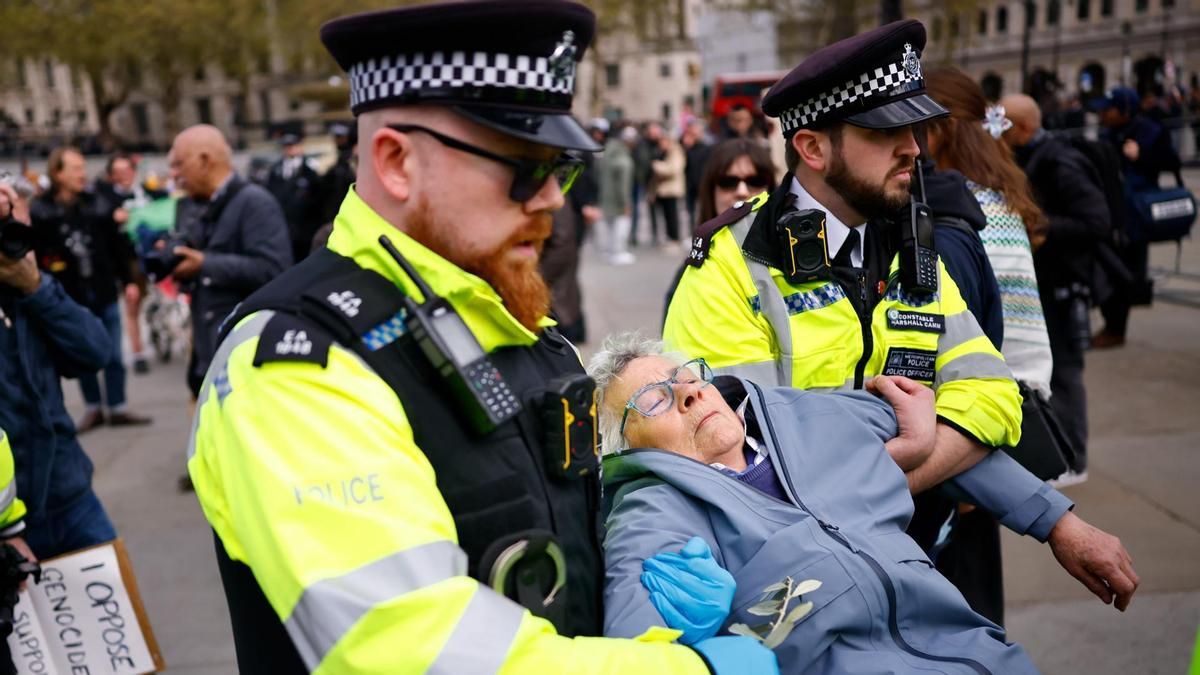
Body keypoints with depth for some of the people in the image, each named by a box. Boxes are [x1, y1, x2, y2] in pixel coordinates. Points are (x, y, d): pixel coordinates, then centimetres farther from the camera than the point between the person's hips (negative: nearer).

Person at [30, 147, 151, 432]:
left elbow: (117, 246, 6)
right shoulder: (40, 211, -8)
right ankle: (93, 408, 25)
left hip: (104, 293, 2)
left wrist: (128, 281, 5)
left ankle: (117, 408, 18)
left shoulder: (97, 205, 1)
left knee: (113, 356, 7)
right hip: (69, 298, -2)